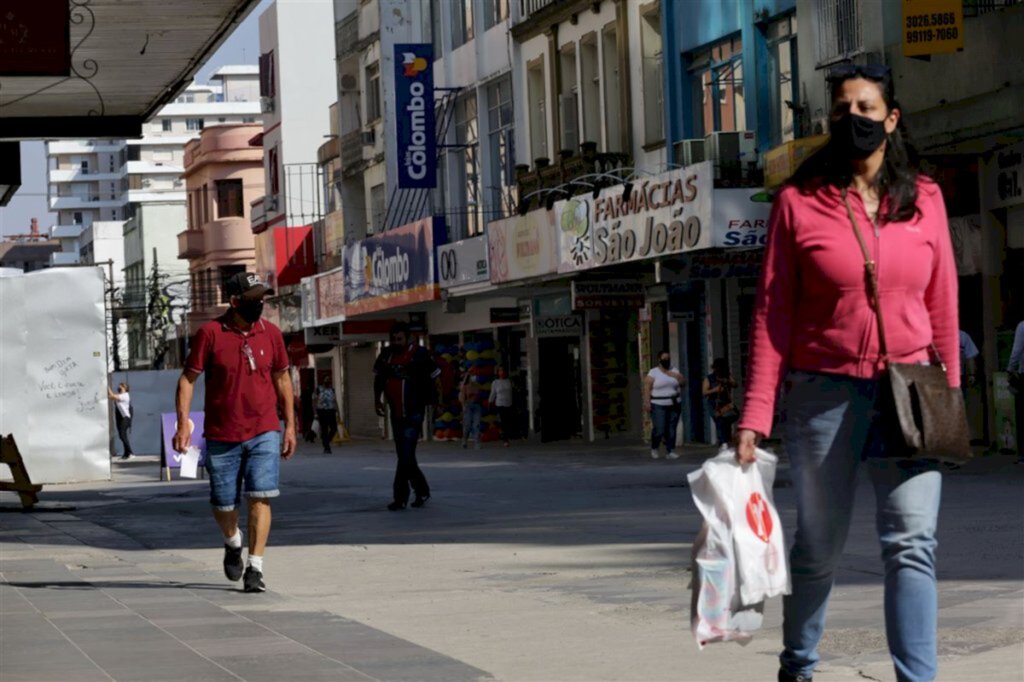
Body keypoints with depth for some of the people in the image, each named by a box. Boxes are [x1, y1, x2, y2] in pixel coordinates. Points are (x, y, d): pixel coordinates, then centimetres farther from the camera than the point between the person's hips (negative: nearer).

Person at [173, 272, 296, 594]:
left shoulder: (271, 333, 3)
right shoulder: (210, 333, -7)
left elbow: (282, 379, 14)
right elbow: (187, 378, -3)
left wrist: (290, 425, 12)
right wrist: (183, 424, -11)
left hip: (264, 433, 1)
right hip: (221, 435, -1)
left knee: (260, 498, -11)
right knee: (224, 505, 8)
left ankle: (255, 567, -8)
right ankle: (233, 542, 40)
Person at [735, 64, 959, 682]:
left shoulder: (924, 199, 6)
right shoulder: (799, 202, 0)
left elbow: (943, 306, 8)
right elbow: (774, 312, -2)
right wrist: (755, 416, -7)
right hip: (825, 392, -1)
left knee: (912, 544, -9)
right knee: (820, 546, 10)